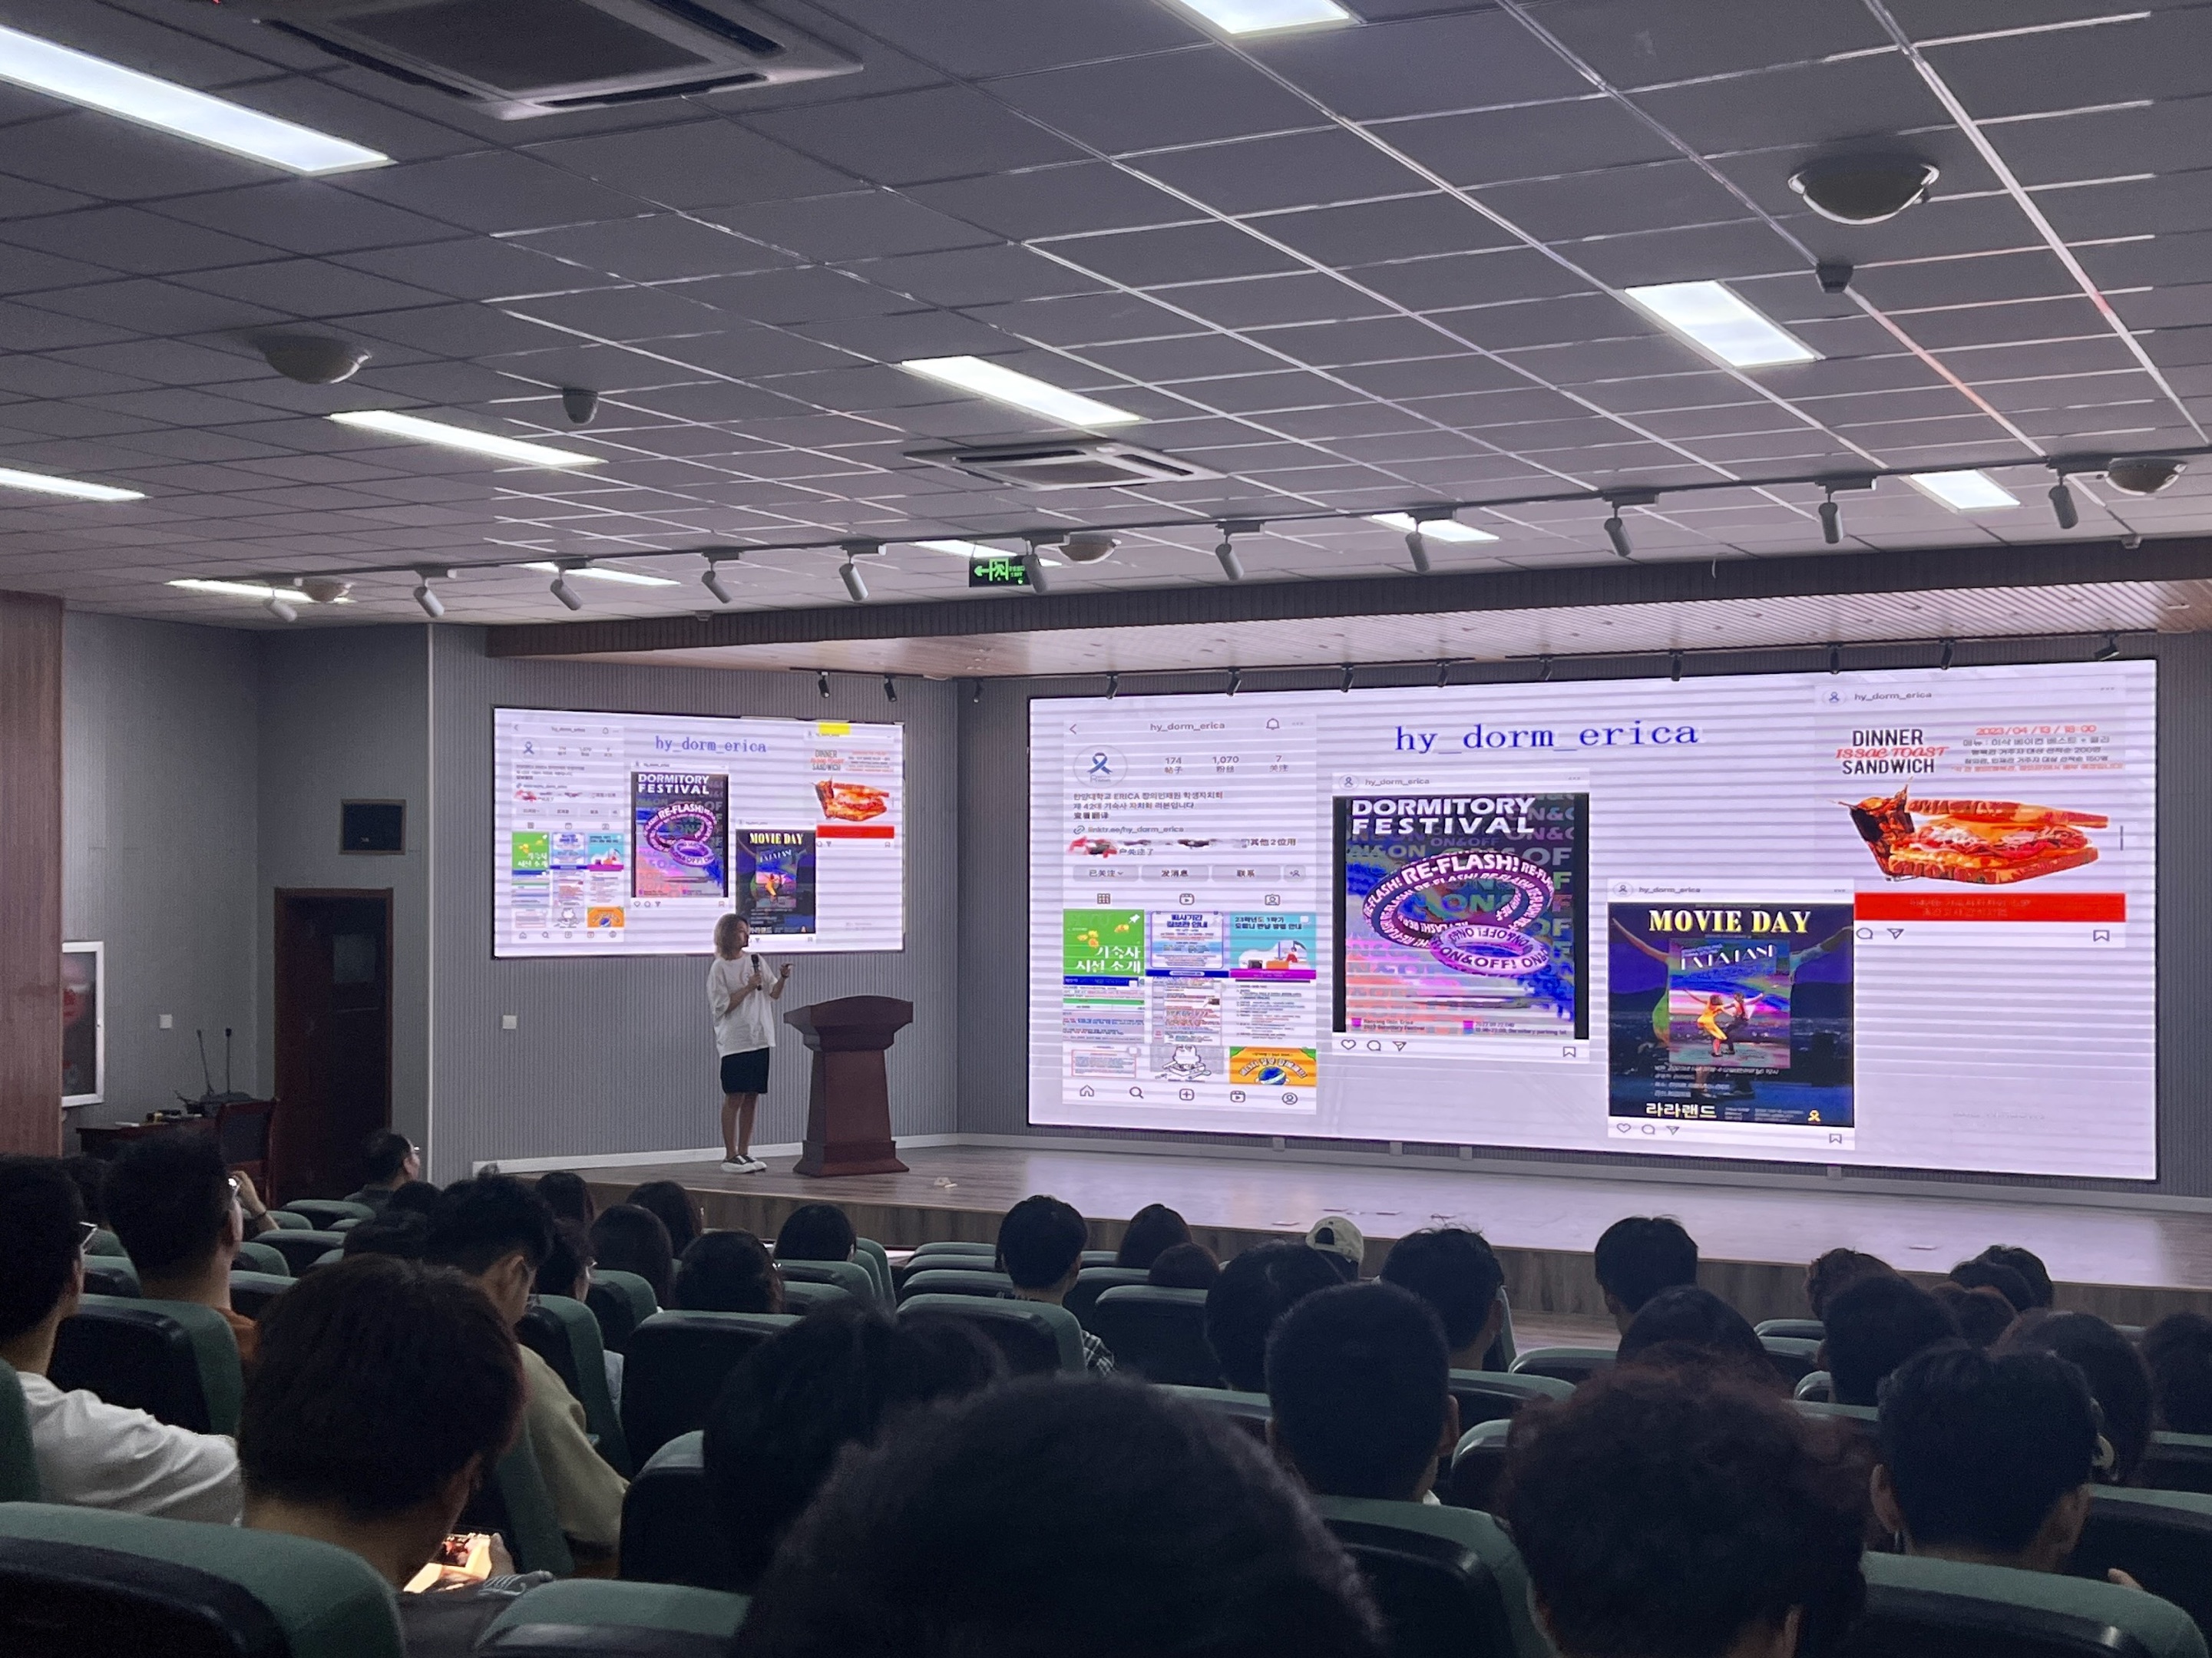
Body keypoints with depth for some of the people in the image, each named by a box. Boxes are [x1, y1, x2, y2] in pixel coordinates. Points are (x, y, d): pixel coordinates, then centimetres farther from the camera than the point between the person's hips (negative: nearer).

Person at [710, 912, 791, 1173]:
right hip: (734, 1041, -5)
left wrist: (782, 979, -9)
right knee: (734, 1097, -3)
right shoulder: (720, 967, -4)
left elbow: (774, 994, 10)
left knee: (752, 1097, 7)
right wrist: (748, 988, -14)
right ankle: (730, 1156, 2)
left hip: (759, 1038, 5)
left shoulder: (755, 961, 11)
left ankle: (744, 1152, 13)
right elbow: (722, 1007, -9)